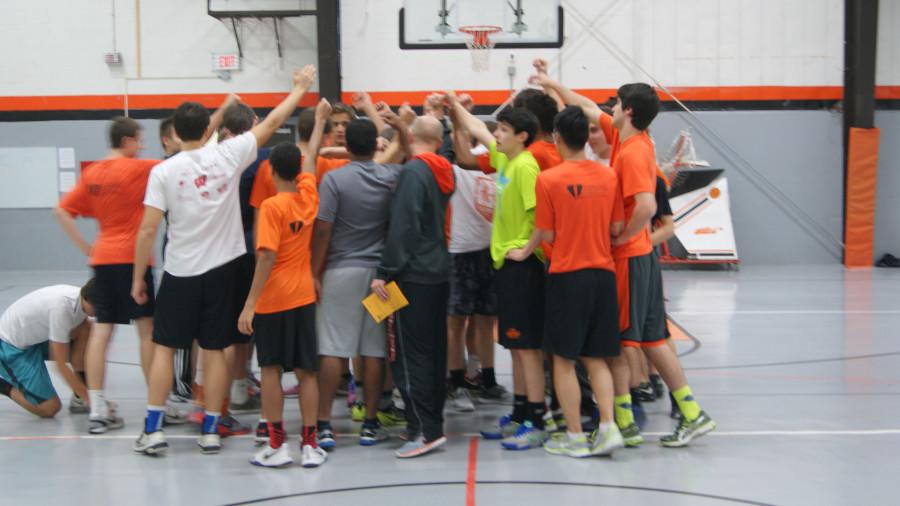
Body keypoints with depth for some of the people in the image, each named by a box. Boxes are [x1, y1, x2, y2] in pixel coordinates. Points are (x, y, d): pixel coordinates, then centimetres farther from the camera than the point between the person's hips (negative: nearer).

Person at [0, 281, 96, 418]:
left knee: (86, 330, -15)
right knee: (50, 408, -13)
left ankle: (79, 398, -4)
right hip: (11, 346, -8)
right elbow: (61, 366, -29)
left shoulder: (82, 298, -11)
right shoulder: (61, 307, -35)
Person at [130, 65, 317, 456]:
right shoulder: (227, 155, -5)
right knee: (214, 349, 8)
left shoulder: (164, 171, -9)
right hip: (223, 267, 2)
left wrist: (138, 278, -1)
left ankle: (152, 430, 6)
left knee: (164, 347, 8)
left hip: (180, 272, -1)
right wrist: (300, 88, 20)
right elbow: (272, 122, 6)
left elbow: (148, 229, -11)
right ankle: (210, 431, 12)